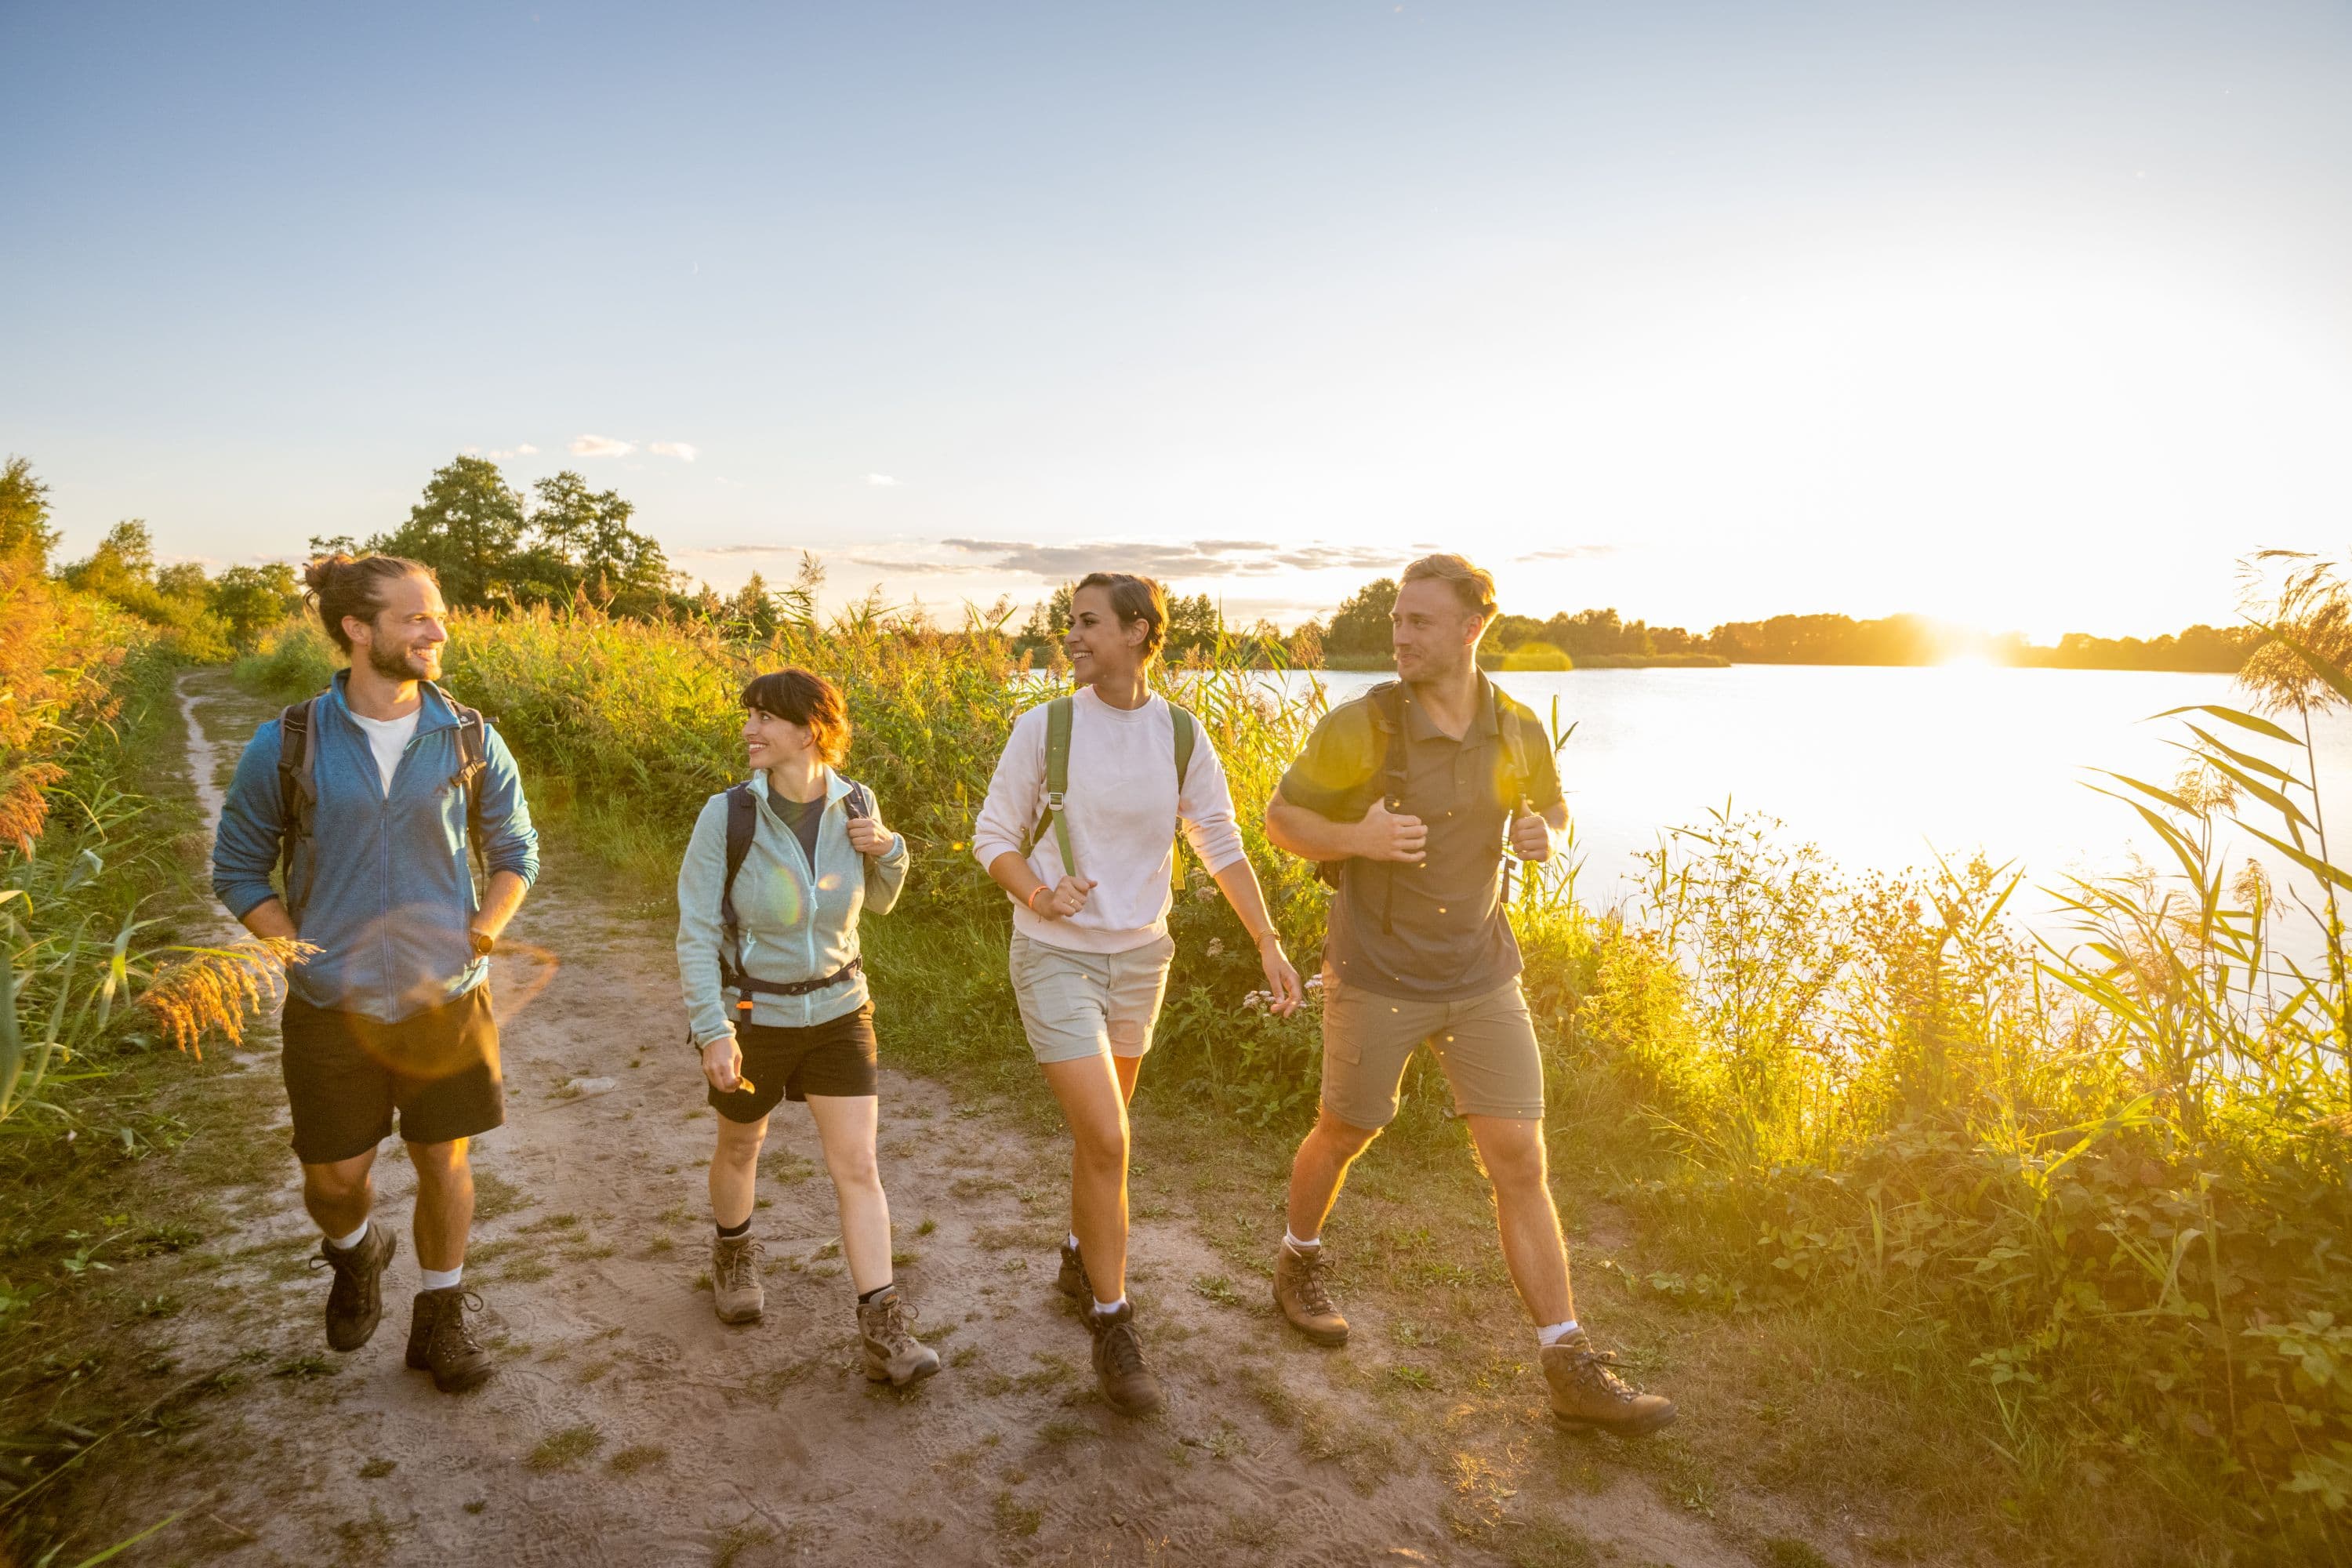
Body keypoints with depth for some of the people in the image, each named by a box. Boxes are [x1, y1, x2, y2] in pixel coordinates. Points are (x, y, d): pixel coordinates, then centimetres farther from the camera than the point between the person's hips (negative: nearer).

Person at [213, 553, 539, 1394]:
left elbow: (516, 852, 7)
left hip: (446, 999, 1)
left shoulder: (470, 740, -4)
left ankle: (440, 1319, 30)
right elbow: (237, 869, 3)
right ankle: (356, 1252, 46)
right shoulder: (287, 744, -7)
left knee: (444, 1162, 10)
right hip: (332, 1008, 0)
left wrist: (478, 941, -7)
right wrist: (300, 959, -8)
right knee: (335, 1176, 10)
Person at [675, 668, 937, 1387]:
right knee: (741, 1148, 22)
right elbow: (696, 932, -14)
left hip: (838, 1013, 1)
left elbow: (877, 901, 6)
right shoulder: (726, 815, -17)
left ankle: (883, 1333, 0)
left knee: (857, 1166, -4)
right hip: (749, 1016, -1)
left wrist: (888, 850, -15)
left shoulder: (853, 805, -9)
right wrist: (713, 1032, -20)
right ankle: (733, 1254, 52)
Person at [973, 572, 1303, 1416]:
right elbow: (994, 837, -4)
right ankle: (1113, 1327, 8)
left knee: (1101, 1130, 20)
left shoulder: (1181, 736, -5)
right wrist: (1037, 893, -23)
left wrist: (1270, 943, -2)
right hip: (1055, 958, -3)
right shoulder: (1044, 726, -12)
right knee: (1108, 1141, -11)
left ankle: (1080, 1262, 46)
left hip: (1138, 958, 4)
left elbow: (1222, 846, 3)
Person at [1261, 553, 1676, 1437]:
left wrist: (1542, 834, -10)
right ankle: (1300, 1260, 45)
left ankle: (1571, 1370, 8)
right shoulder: (1360, 724, -15)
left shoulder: (1517, 732, -4)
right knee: (1344, 1135, 16)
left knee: (1519, 1161, 0)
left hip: (1481, 975, 3)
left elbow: (1549, 809, 15)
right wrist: (1354, 839, -25)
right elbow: (1281, 817, -5)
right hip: (1378, 976, -2)